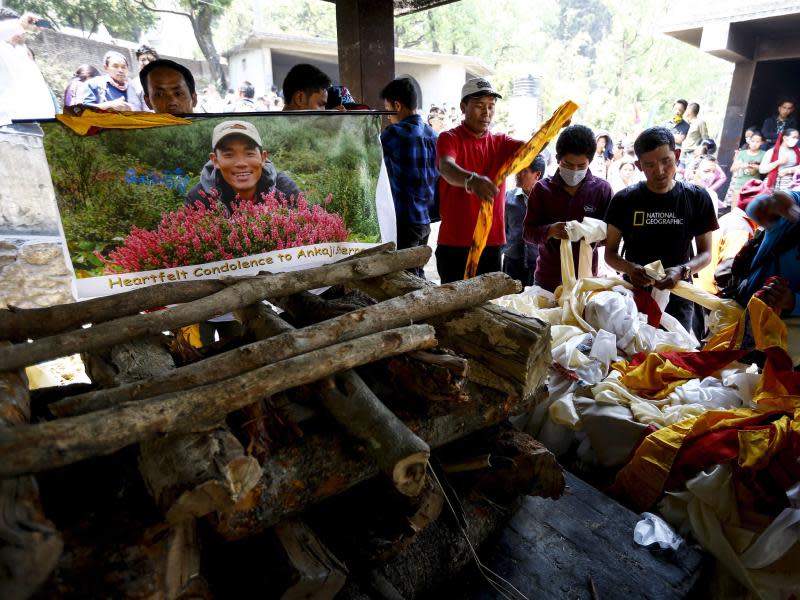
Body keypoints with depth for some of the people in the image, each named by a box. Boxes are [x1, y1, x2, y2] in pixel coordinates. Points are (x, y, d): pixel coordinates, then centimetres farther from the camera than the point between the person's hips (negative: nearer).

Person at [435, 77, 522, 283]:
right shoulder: (449, 138, -4)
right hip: (455, 244, -4)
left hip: (492, 244, 5)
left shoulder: (500, 142, 12)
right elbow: (446, 168, -25)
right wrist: (472, 180, -46)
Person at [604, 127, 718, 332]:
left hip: (678, 297, 1)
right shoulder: (624, 200, -4)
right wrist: (629, 268, -21)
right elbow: (610, 252, 0)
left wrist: (682, 271, -18)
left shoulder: (697, 199, -2)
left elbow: (705, 253, 3)